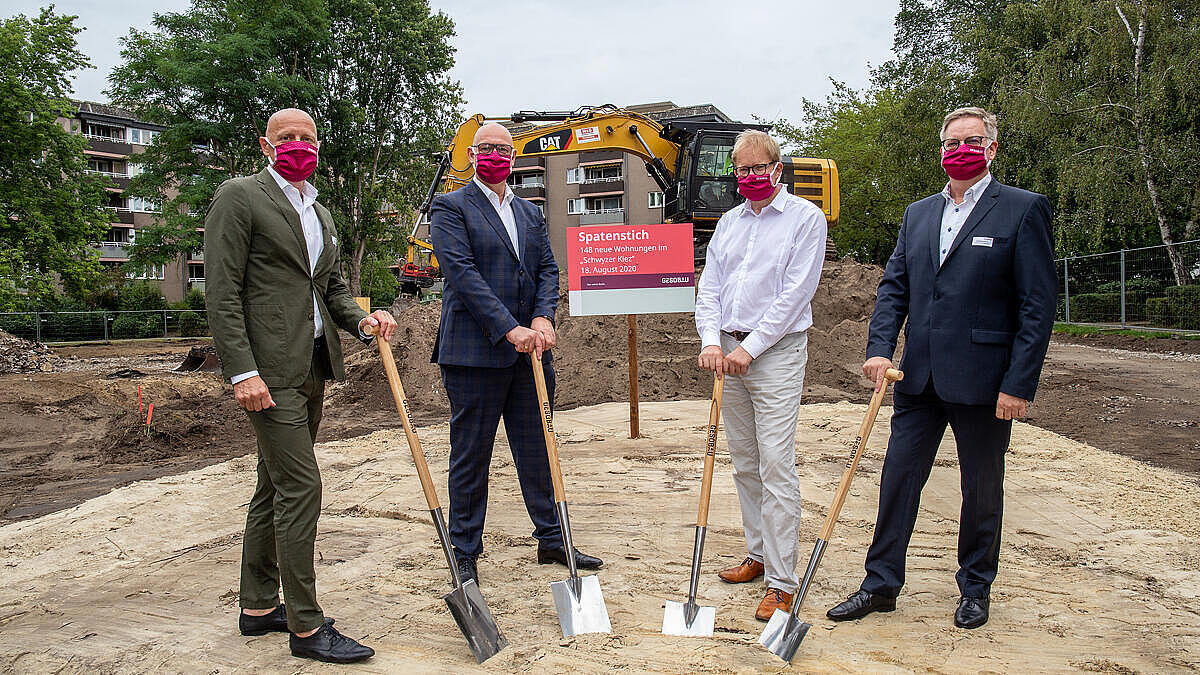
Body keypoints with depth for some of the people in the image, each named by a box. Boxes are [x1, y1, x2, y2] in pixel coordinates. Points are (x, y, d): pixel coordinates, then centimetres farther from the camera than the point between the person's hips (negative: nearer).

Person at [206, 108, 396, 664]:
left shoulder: (319, 213, 21)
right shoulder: (240, 197, -4)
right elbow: (222, 293, -11)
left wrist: (362, 319, 2)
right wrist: (243, 372, -19)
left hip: (312, 367, 8)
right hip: (269, 367, -8)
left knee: (276, 487, 14)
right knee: (300, 486, -10)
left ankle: (258, 607, 25)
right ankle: (305, 625, -1)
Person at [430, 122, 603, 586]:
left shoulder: (530, 213, 18)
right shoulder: (450, 208, -1)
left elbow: (548, 269, 10)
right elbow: (463, 273, -13)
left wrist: (542, 319, -9)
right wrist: (510, 328, -20)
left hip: (530, 351, 6)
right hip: (475, 352, -5)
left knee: (537, 450, 13)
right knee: (470, 456, 3)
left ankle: (552, 540, 25)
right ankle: (465, 553, 16)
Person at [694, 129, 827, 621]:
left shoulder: (805, 217, -4)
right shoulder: (729, 221, 15)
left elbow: (795, 293, -12)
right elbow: (709, 286, 10)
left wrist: (749, 348, -15)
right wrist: (711, 341, -7)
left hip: (777, 351, -6)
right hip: (729, 352, 6)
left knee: (776, 466, -10)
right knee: (744, 464, 12)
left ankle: (782, 583, -5)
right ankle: (759, 555, 26)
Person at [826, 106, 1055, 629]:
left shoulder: (1023, 210, -4)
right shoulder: (918, 214, 13)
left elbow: (1038, 305, -8)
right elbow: (893, 287, 10)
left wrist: (1019, 384, -13)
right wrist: (880, 348, -5)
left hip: (983, 381, -4)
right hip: (919, 378, 5)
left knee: (982, 489, 11)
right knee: (898, 477, 7)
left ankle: (975, 590, 29)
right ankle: (881, 584, 20)